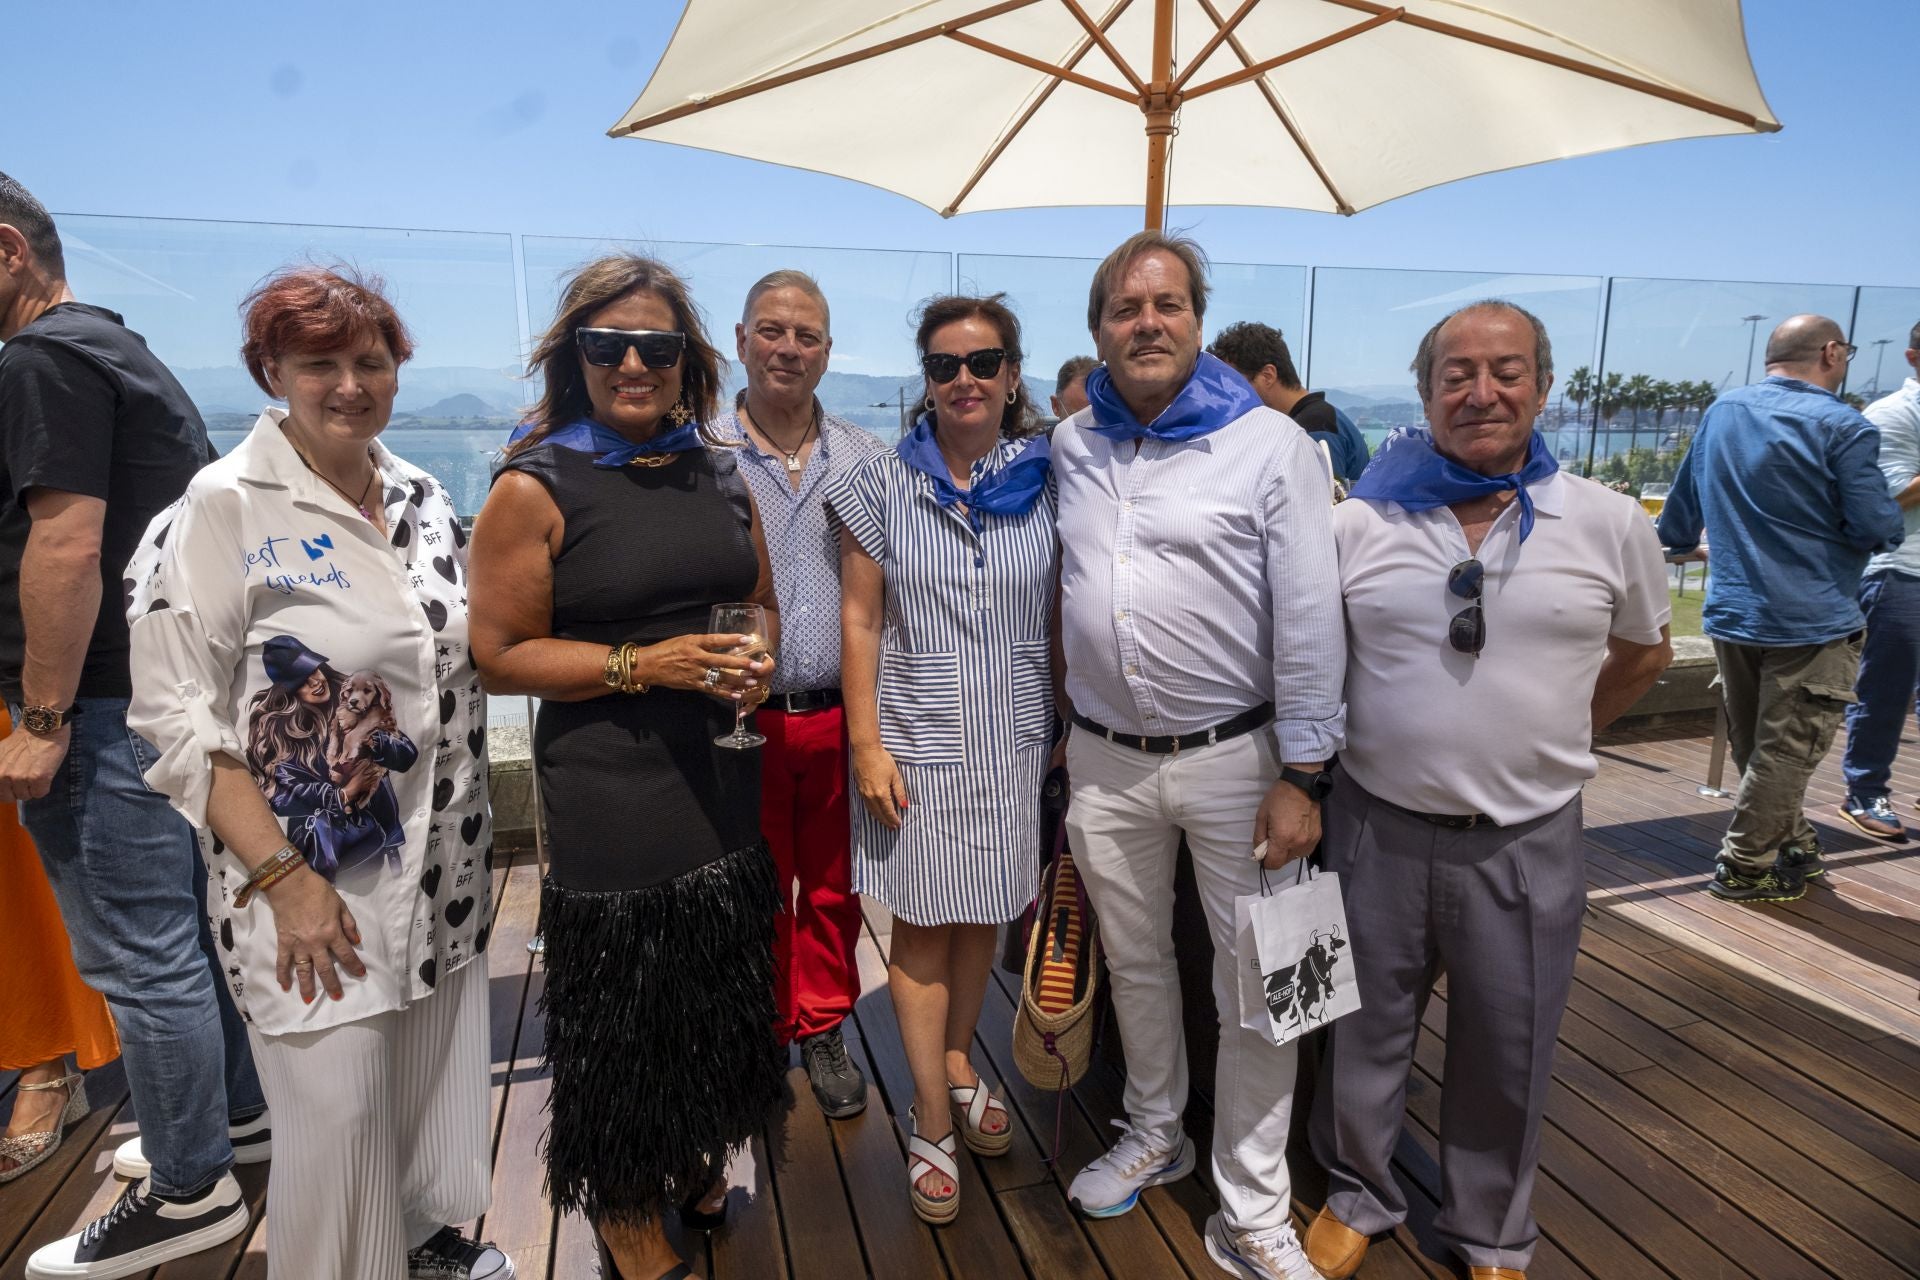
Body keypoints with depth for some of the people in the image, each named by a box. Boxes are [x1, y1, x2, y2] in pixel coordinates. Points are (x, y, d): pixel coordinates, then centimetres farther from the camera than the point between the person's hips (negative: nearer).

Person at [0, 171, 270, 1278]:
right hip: (174, 689, 10)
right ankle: (236, 1114, 33)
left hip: (103, 707, -10)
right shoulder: (129, 350, 19)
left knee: (140, 959, -1)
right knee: (187, 925, 19)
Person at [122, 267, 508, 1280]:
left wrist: (469, 837, 10)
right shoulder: (225, 505, -11)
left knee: (436, 1079, 19)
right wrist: (283, 877, -17)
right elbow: (176, 715, -13)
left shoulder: (422, 497, 6)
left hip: (444, 870, 6)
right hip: (316, 879, -5)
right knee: (336, 1120, 4)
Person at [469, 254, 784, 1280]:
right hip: (611, 796, -5)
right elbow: (498, 653, -9)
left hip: (725, 782, 5)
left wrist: (758, 657, -3)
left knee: (720, 993, 17)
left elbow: (763, 603, 19)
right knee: (621, 1011, 6)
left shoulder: (719, 474, 9)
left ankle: (697, 1160, 44)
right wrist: (642, 665, -18)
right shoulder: (537, 487, -7)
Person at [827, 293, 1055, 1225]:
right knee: (924, 928, 6)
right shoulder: (882, 485, -3)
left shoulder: (1044, 483, 0)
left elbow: (1060, 619, 5)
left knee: (982, 917, 15)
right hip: (918, 740, -2)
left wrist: (1070, 729, 3)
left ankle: (958, 1062, 40)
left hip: (1013, 738, 2)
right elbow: (860, 620, -3)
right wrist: (866, 744, -7)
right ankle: (934, 1124, 23)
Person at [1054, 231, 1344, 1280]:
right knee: (1134, 962, 20)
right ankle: (1154, 1134, 44)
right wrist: (1062, 737, 14)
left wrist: (1301, 777, -11)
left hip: (1235, 759, -3)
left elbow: (1309, 621, -9)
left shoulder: (1271, 445, -8)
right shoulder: (1069, 446, 5)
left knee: (1255, 987, 6)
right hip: (1104, 760, 4)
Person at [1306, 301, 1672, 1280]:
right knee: (1364, 1034, 16)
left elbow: (1644, 653, 14)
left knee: (1507, 1056, 17)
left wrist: (1553, 740, 9)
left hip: (1528, 843, 1)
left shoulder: (1609, 524, -2)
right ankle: (1358, 1198, 41)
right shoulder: (1359, 522, -4)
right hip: (1379, 829, 0)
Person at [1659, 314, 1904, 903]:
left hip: (1730, 613, 7)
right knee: (1788, 750, 4)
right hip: (1811, 619, -6)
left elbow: (1681, 506, 17)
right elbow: (1880, 528, -15)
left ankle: (1794, 844, 33)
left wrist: (1677, 543, 35)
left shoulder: (1720, 412, 6)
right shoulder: (1842, 427, -13)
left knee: (1753, 745, 18)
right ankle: (1744, 866, 10)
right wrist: (1892, 525, 7)